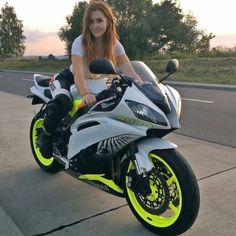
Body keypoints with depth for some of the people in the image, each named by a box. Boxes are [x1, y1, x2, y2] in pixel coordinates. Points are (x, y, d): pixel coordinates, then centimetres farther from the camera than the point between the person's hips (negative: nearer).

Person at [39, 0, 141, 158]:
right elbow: (78, 74, -37)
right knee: (61, 102, -34)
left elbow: (129, 70, -19)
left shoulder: (114, 43, -14)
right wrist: (85, 94, -57)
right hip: (71, 80, -4)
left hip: (97, 83, 4)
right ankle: (47, 135, -7)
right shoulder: (80, 42, -26)